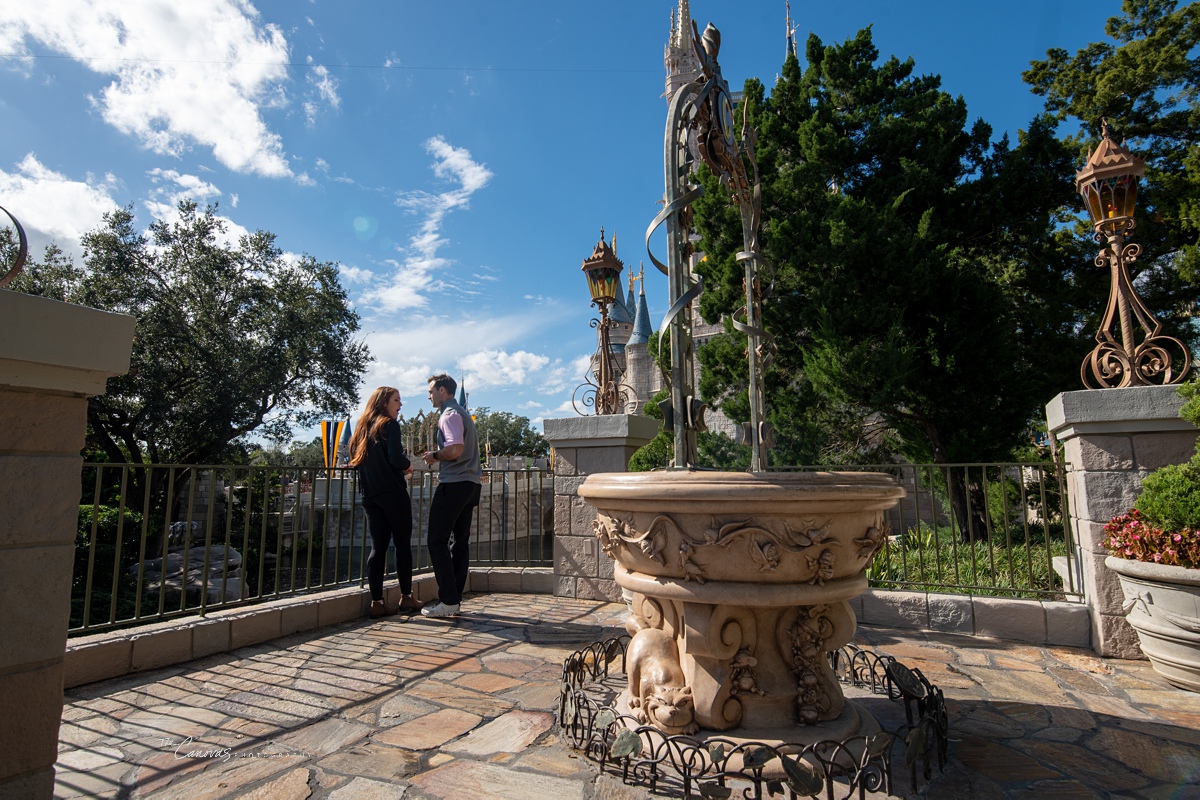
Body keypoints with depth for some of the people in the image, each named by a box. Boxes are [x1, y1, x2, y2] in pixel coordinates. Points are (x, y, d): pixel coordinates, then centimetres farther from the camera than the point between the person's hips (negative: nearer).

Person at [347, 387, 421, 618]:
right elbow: (396, 458, -17)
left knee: (378, 547, 7)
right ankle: (406, 598, 9)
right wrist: (408, 466, 1)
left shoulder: (363, 428, 16)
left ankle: (376, 603, 7)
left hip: (370, 495, 7)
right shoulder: (390, 425, -6)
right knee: (403, 545, 3)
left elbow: (355, 459, 17)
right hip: (393, 493, -7)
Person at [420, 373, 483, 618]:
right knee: (461, 540, 9)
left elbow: (455, 449, -23)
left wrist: (435, 455, -6)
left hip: (454, 484, -10)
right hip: (471, 483, 10)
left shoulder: (450, 414, -9)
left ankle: (447, 601, -6)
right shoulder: (463, 413, 22)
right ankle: (455, 599, 14)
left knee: (437, 541, -6)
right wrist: (439, 456, 17)